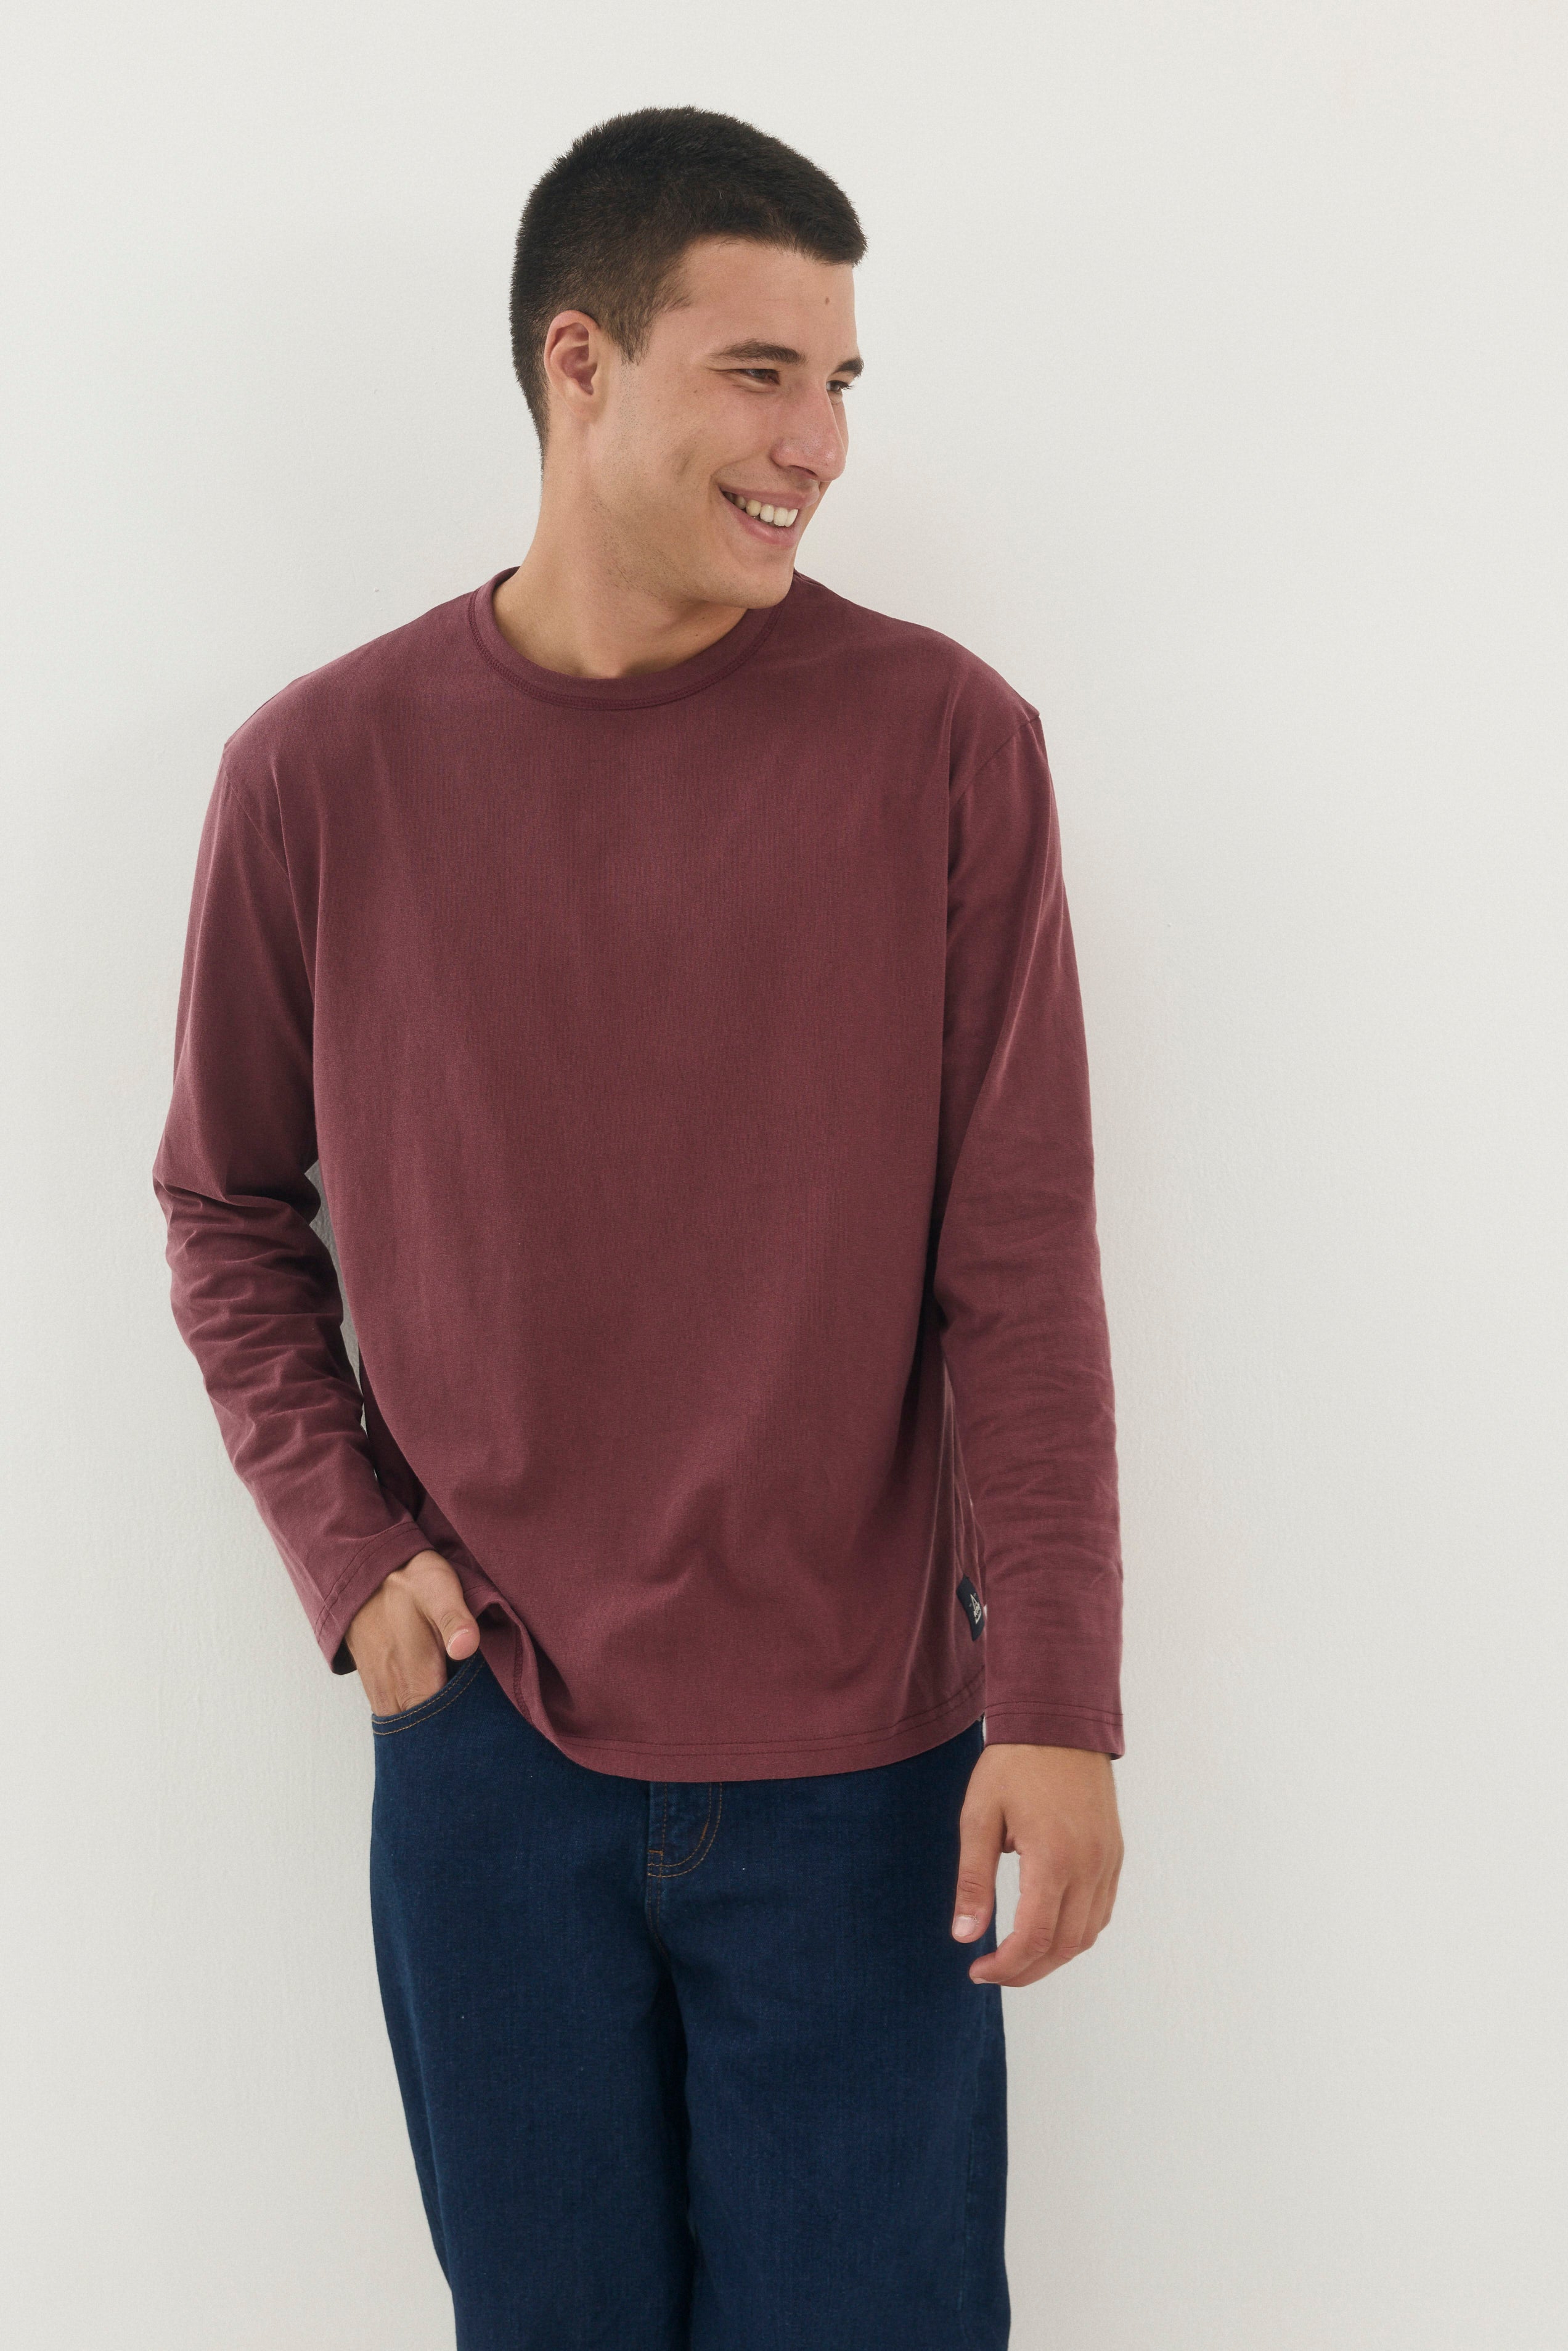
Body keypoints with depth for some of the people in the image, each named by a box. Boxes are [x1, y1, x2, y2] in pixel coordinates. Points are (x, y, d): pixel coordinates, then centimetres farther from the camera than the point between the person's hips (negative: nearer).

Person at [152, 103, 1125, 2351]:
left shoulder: (942, 742, -6)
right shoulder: (323, 771, -3)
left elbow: (1018, 1263, -8)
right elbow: (228, 1208, 10)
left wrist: (1058, 1706, -11)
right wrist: (347, 1549, -2)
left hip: (859, 1763, -1)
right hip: (487, 1751, 1)